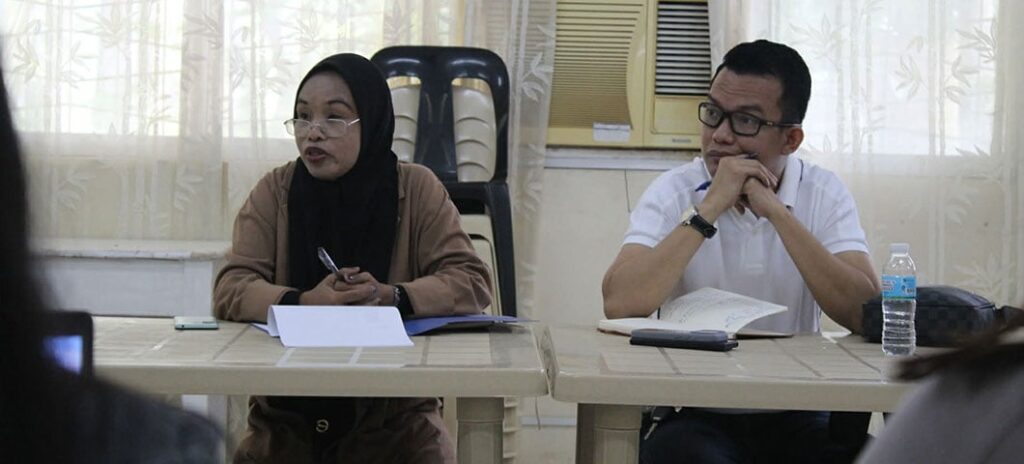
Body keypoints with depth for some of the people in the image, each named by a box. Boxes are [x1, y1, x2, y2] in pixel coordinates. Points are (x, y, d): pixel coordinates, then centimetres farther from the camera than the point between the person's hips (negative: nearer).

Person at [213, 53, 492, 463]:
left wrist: (391, 297, -22)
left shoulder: (416, 189, 0)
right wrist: (305, 303, -24)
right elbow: (231, 289, -5)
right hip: (287, 417, 1)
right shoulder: (275, 191, 2)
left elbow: (472, 282, -5)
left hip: (394, 414, 0)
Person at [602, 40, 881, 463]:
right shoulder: (674, 192, -4)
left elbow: (866, 315, -15)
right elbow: (619, 304, -21)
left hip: (796, 416, 2)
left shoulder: (824, 194, 0)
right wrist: (710, 208, -22)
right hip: (694, 413, -2)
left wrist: (777, 212, -19)